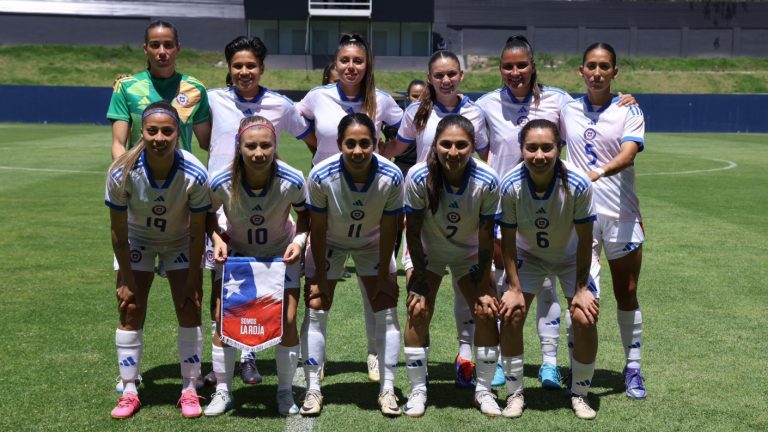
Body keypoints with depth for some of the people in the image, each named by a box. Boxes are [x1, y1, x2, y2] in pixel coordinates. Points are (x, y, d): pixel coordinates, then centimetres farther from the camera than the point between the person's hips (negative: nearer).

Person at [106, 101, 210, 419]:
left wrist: (193, 279, -14)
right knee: (130, 312, -2)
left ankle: (189, 390, 8)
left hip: (180, 243, 0)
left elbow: (197, 231, -19)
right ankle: (129, 392, 11)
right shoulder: (122, 173, -31)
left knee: (189, 310, -6)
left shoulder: (195, 174, -32)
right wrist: (126, 280, -13)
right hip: (136, 241, 0)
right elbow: (119, 232, -18)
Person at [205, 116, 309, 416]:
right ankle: (222, 392, 12)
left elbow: (305, 213, -8)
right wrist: (217, 240, -23)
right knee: (223, 320, -7)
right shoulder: (221, 183, -28)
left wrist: (299, 240, -24)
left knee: (287, 320, -8)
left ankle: (285, 392, 14)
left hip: (282, 254, 0)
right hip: (236, 253, 1)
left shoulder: (292, 181, -28)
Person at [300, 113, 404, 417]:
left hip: (372, 243, 1)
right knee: (315, 308, -5)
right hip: (329, 243, -1)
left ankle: (387, 389, 8)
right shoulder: (321, 176, -34)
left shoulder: (391, 177, -31)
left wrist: (384, 275, -10)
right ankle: (313, 389, 6)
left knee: (387, 311, -4)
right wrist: (320, 276, -14)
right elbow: (317, 228, -21)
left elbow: (388, 229, -18)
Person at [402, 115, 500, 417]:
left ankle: (484, 390, 10)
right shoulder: (419, 177, -30)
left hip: (470, 254, 1)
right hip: (429, 252, -1)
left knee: (486, 312, -8)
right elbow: (413, 231, -18)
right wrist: (420, 280, -16)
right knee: (418, 311, -12)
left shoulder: (487, 182, -29)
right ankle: (417, 391, 4)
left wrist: (484, 286, -13)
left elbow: (486, 238, -17)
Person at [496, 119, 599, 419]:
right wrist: (514, 288, -14)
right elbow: (508, 241, -17)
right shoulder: (510, 186, -30)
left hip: (571, 256, -1)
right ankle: (514, 394, 8)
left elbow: (584, 240, -20)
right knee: (511, 316, -10)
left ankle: (580, 395, 11)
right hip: (528, 255, 1)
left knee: (585, 318, -12)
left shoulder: (578, 184, -33)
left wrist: (581, 288, -15)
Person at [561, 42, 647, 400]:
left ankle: (633, 367, 20)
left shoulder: (629, 112, -1)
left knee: (626, 295, 6)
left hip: (621, 215, -1)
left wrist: (596, 173, -36)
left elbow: (627, 155, -18)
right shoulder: (568, 111, 8)